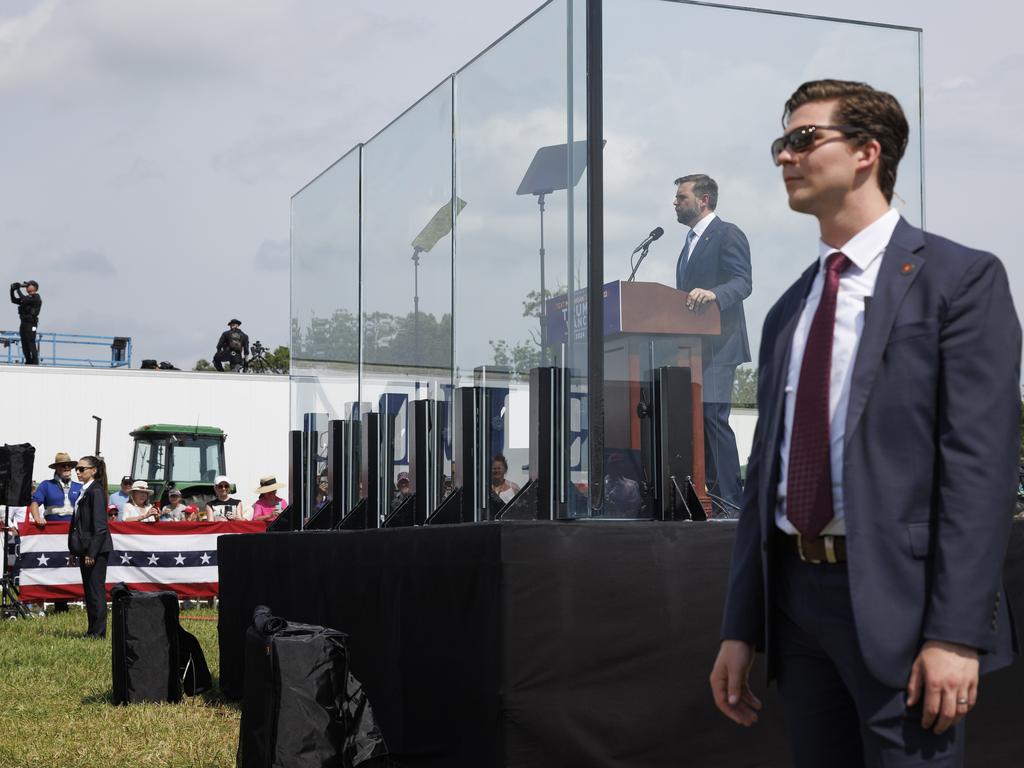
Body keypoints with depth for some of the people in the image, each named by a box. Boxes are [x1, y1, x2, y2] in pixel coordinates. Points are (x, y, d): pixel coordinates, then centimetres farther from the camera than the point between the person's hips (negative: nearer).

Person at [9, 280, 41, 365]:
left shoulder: (36, 297, -6)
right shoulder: (27, 297, 20)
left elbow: (25, 300, -20)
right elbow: (14, 300, 22)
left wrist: (18, 290, -12)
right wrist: (12, 290, 8)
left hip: (31, 324, -8)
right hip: (23, 323, 8)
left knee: (31, 344, -13)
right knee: (24, 345, 6)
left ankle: (35, 362, -15)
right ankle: (28, 362, 10)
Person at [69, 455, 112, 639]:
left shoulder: (96, 492, -14)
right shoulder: (85, 491, 15)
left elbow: (99, 525, -18)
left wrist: (91, 552, -21)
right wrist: (74, 551, 17)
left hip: (96, 548, -10)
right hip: (85, 548, 10)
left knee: (96, 589, -5)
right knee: (88, 589, 12)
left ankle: (98, 631, -1)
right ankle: (92, 630, 18)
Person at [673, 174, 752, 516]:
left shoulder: (728, 234, -5)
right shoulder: (691, 241, 24)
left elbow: (742, 282, -16)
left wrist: (712, 294, -32)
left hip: (718, 345, -9)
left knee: (713, 417, -15)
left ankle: (730, 503, -15)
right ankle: (708, 494, 9)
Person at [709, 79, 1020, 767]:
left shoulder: (960, 279, -4)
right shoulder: (787, 312, 17)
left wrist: (956, 633, -19)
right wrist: (741, 629, 11)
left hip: (899, 601, -6)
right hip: (797, 595, 6)